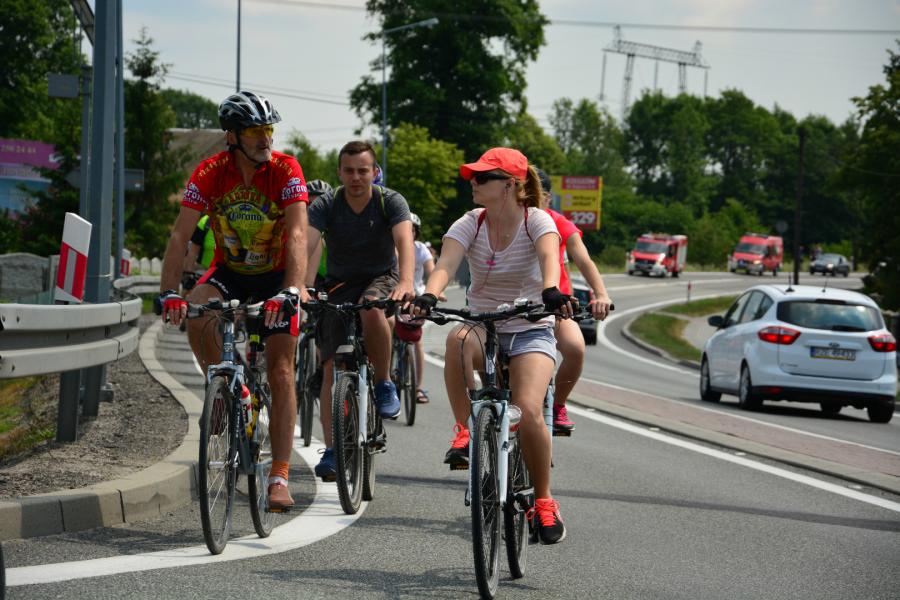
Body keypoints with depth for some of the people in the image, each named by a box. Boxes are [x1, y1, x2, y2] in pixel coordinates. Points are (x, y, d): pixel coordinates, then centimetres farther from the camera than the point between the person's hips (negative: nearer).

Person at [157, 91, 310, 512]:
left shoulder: (285, 170, -21)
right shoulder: (209, 174, -17)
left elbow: (296, 236, -30)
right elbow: (180, 235, -21)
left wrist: (290, 292, -45)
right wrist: (168, 292, -35)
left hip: (276, 275, -1)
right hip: (229, 271, 1)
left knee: (281, 371, -11)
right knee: (196, 315, -31)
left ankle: (279, 478, -12)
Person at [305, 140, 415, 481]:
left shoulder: (391, 202, -14)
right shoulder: (325, 206, -12)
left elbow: (404, 242, -30)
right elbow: (306, 246, -26)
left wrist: (405, 283, -50)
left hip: (381, 278, -2)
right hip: (339, 285, 2)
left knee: (371, 308, -38)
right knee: (332, 366, -11)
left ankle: (384, 385, -17)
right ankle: (331, 450, -8)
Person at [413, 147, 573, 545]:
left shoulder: (536, 221, -10)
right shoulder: (470, 225, -3)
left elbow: (549, 257, -30)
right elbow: (446, 263, -21)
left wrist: (551, 292, -52)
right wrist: (428, 296, -42)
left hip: (531, 332, -2)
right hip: (483, 329, 2)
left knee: (527, 411, -25)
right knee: (458, 340, -37)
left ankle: (544, 501, -5)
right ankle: (465, 431, -22)